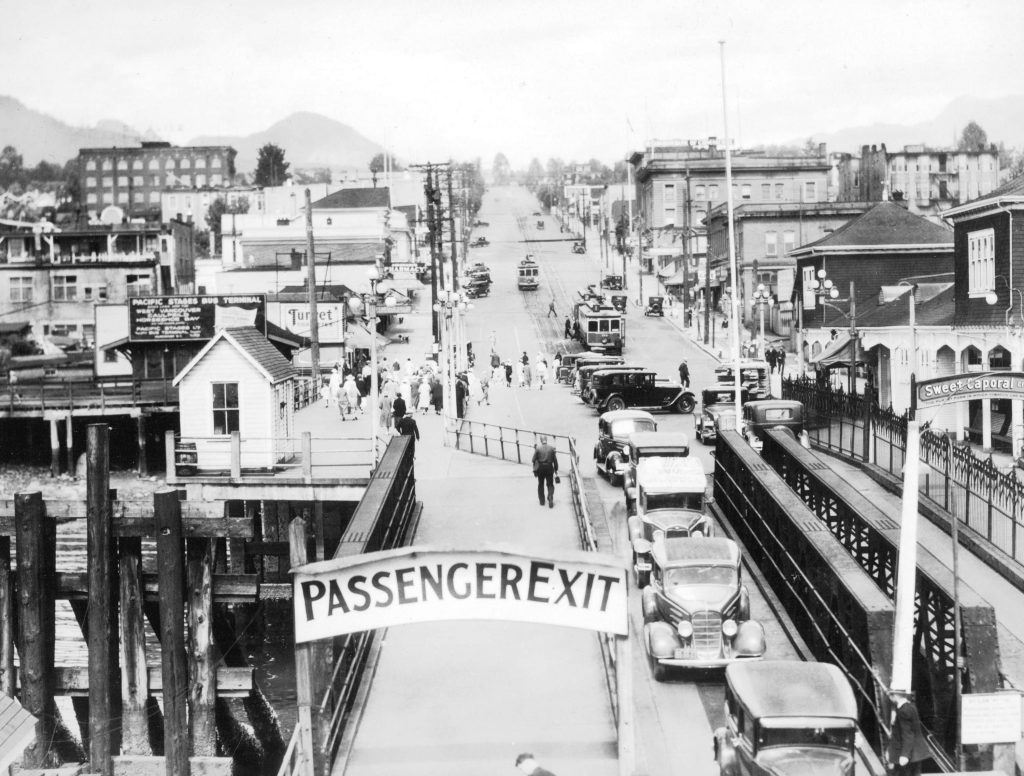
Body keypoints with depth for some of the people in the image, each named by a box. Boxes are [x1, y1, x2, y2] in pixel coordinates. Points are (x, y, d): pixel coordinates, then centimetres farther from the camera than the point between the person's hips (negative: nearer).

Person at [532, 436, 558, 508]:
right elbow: (555, 460, 0)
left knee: (541, 485, 15)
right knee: (550, 485, 9)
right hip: (549, 468, 0)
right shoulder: (551, 448, -3)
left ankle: (542, 501, 20)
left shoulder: (537, 448, -7)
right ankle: (550, 499, -10)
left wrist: (534, 470, 7)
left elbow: (534, 460, -4)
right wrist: (556, 469, 10)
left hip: (540, 468, 0)